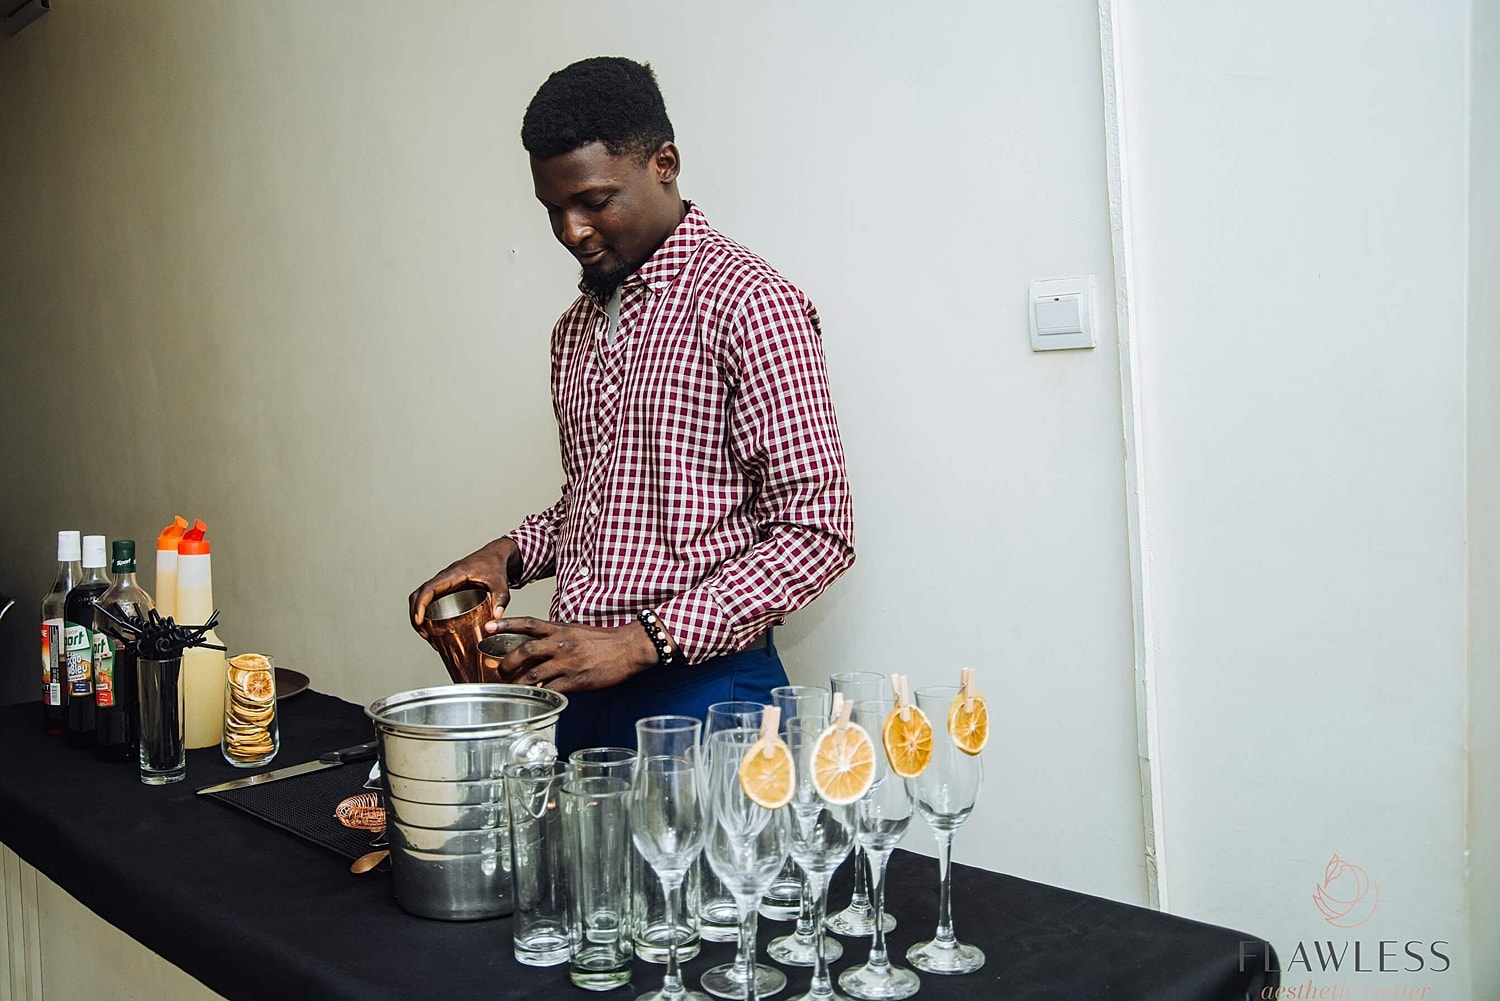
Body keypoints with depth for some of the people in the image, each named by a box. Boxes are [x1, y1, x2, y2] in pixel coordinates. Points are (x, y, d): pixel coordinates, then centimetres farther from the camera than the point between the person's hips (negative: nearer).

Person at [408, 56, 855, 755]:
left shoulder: (750, 303, -12)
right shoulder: (577, 328, 14)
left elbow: (814, 533, -17)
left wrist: (642, 640, -21)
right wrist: (510, 555, 3)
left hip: (701, 693, -6)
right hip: (577, 688, 7)